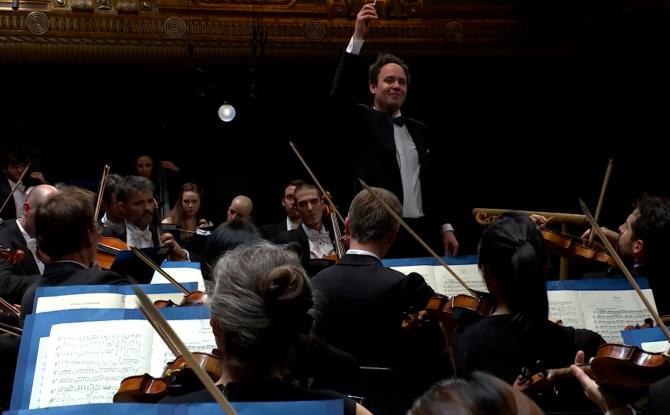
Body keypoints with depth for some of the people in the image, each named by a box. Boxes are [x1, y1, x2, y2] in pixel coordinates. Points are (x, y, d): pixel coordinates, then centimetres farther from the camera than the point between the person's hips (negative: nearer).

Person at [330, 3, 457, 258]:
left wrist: (445, 227, 14)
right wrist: (358, 36, -20)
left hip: (422, 233, 5)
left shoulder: (419, 130, 17)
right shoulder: (362, 122, 3)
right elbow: (340, 94, -16)